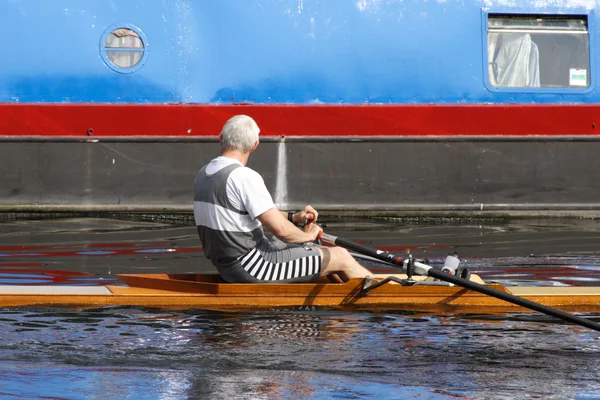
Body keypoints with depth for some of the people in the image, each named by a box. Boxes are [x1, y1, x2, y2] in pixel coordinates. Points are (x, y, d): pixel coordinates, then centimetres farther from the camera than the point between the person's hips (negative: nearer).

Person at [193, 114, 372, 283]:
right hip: (252, 269, -9)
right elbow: (281, 230, -22)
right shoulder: (244, 177, -21)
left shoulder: (203, 174, 9)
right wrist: (308, 236, -2)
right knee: (341, 257, 2)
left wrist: (292, 217, 12)